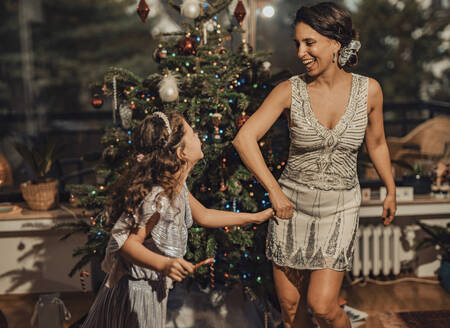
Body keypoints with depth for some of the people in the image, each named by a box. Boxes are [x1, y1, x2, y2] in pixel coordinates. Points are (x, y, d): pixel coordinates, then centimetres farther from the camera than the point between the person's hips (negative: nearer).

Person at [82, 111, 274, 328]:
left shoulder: (176, 186, 2)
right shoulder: (158, 198, -28)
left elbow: (203, 215, 15)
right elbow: (127, 244, -28)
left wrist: (256, 217, 19)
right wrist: (163, 265, -41)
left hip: (151, 287, 9)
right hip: (139, 292, -9)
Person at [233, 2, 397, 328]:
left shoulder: (369, 90, -6)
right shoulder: (291, 90, -10)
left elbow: (376, 143, 10)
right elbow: (244, 138, -14)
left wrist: (391, 190, 19)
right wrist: (274, 190, -16)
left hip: (340, 208, 0)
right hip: (292, 205, 1)